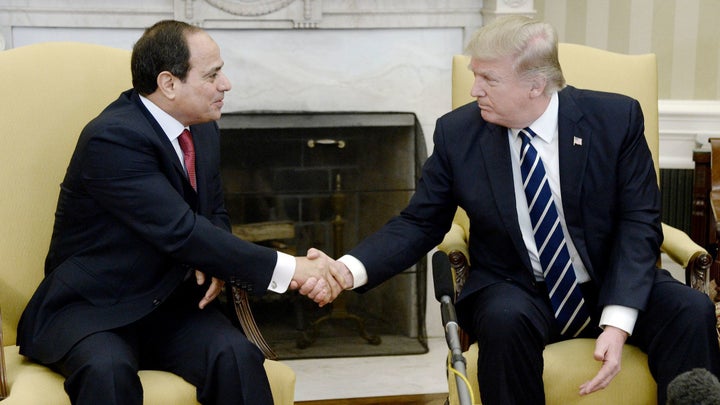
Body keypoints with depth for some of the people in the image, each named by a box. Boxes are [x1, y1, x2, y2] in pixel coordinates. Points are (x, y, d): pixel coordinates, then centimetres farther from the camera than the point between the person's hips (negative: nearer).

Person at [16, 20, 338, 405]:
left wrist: (214, 263, -5)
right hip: (91, 309, -5)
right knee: (108, 369, -37)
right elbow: (182, 232, -27)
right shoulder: (112, 139, -20)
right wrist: (287, 269, -26)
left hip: (171, 304, 6)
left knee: (236, 355, -24)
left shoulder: (204, 131, 5)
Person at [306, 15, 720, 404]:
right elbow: (420, 224, -1)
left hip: (612, 286, 1)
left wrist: (617, 322, -22)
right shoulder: (457, 132, -6)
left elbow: (639, 222, -9)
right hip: (516, 292, 0)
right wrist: (350, 269, -19)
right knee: (504, 320, -35)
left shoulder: (616, 118, -9)